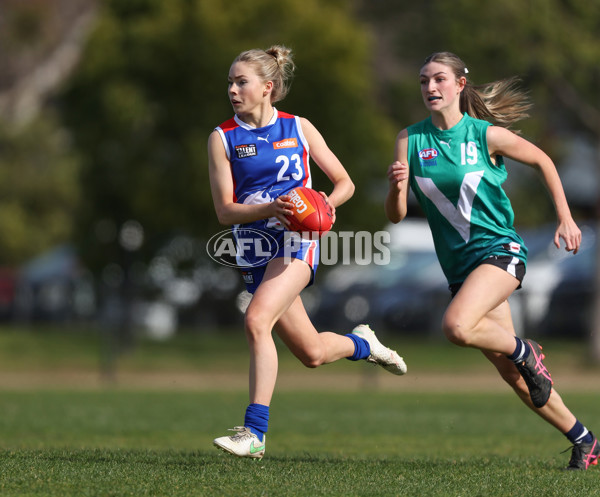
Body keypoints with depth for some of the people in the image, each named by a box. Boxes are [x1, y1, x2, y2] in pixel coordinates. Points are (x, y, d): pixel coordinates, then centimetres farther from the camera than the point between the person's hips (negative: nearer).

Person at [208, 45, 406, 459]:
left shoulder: (298, 128, 3)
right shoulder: (223, 138, 3)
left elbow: (345, 183, 10)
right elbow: (224, 210, -4)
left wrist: (326, 203, -12)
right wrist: (270, 208, -21)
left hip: (297, 240, -3)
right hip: (254, 248, 3)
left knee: (257, 320, -27)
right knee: (312, 354, 7)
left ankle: (254, 432, -25)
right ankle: (362, 344, 42)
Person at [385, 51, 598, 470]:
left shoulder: (487, 135, -8)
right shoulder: (410, 140, 0)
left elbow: (542, 161, 8)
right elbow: (396, 215, -2)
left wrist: (566, 218, 4)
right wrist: (397, 187, -23)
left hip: (500, 250, -5)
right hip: (459, 264, 5)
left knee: (457, 326, -32)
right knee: (512, 374, 7)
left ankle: (524, 351, -3)